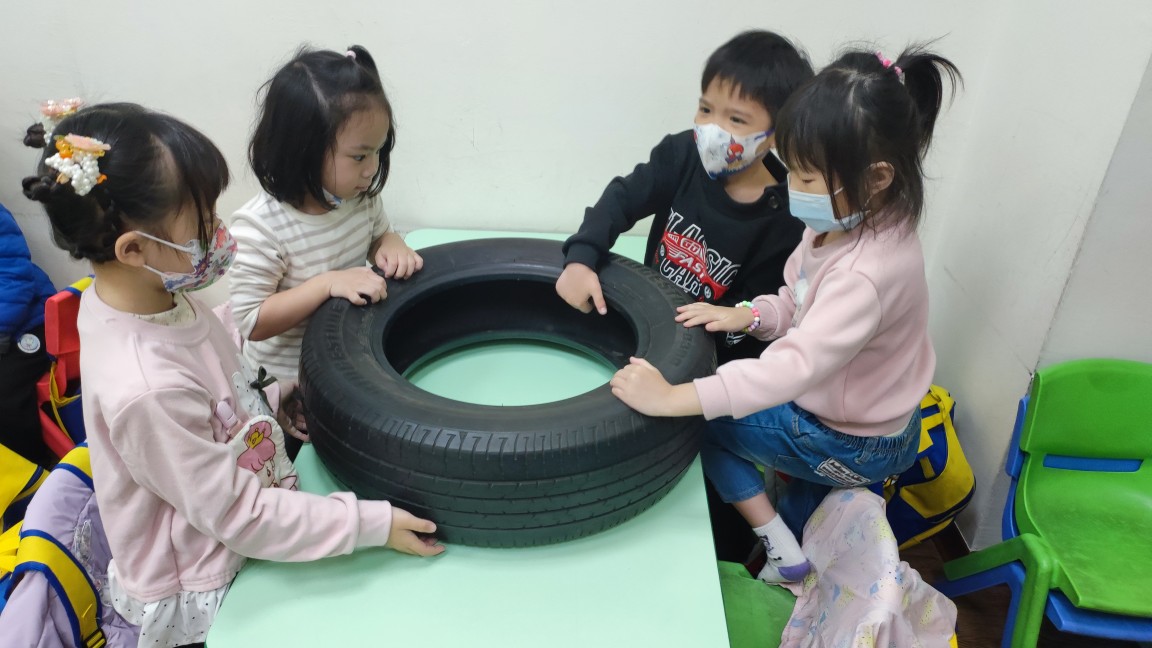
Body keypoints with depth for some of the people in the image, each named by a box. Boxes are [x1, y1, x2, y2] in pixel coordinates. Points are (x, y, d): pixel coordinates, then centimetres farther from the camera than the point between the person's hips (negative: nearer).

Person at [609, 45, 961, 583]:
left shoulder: (869, 273, -36)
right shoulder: (849, 221, -9)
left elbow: (797, 365, -46)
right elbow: (799, 301, 3)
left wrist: (674, 399, -52)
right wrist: (748, 315, -17)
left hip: (857, 446, -8)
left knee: (699, 421, -2)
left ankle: (782, 551, 6)